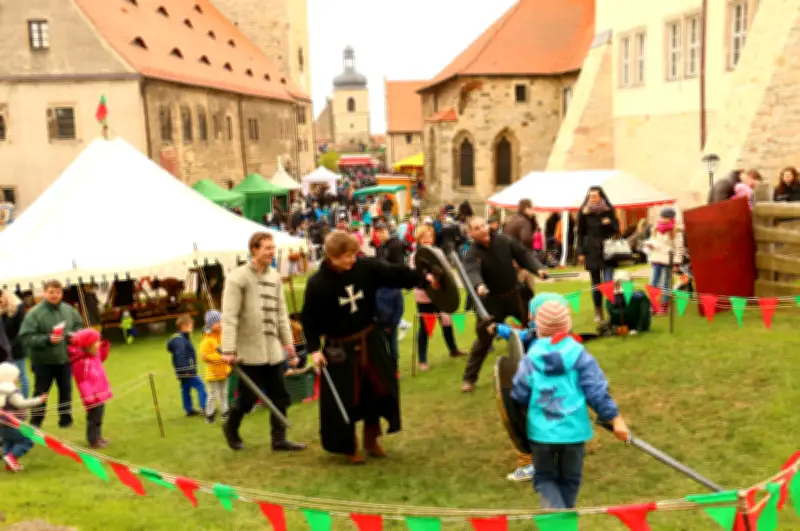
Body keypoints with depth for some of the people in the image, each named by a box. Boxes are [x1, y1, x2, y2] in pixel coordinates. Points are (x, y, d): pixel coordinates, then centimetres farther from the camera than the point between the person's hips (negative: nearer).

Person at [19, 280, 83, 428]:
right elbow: (26, 337, -19)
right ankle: (35, 423, 21)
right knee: (41, 393, 7)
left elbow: (79, 326, 13)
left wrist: (75, 334, -8)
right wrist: (47, 339, -27)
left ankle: (65, 418, 33)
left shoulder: (69, 310, -3)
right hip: (43, 361, -4)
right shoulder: (35, 313, -17)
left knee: (66, 390, 17)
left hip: (65, 359, 4)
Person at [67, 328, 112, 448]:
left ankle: (97, 437, 34)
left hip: (100, 394, 10)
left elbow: (101, 359, 29)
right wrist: (88, 397, -25)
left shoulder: (94, 355, 4)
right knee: (94, 419, 1)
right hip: (93, 397, -10)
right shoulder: (81, 361, -25)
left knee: (98, 418, 21)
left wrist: (105, 347, 14)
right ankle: (94, 441, 11)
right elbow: (82, 381, -25)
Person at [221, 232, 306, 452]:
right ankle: (231, 428, 30)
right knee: (247, 397, 4)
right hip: (249, 351, -6)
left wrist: (287, 340, 13)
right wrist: (228, 349, -20)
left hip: (273, 350, 6)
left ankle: (279, 439, 15)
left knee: (280, 397, 5)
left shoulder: (275, 277, 9)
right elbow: (229, 317, -15)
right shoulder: (237, 277, -11)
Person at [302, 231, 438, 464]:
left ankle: (371, 439, 33)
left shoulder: (365, 268, -9)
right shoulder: (318, 283, -17)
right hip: (340, 347, -4)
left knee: (380, 388, 11)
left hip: (370, 339, 4)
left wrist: (423, 277, -15)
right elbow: (309, 318, -11)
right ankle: (349, 446, 24)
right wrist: (314, 349, -15)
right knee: (345, 399, 2)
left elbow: (393, 273, -6)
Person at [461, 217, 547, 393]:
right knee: (484, 339, -3)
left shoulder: (504, 240, -10)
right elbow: (472, 272, -39)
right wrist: (479, 285, -61)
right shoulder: (472, 254, -20)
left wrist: (538, 268, -23)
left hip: (514, 294, 4)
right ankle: (469, 378, 9)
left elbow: (523, 254, -7)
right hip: (492, 300, -4)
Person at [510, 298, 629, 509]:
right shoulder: (579, 355, -6)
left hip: (541, 430, 0)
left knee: (544, 477, 15)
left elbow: (519, 395, -1)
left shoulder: (531, 357, -4)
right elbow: (597, 391, -8)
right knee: (569, 479, 19)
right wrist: (615, 419, -2)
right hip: (573, 429, 0)